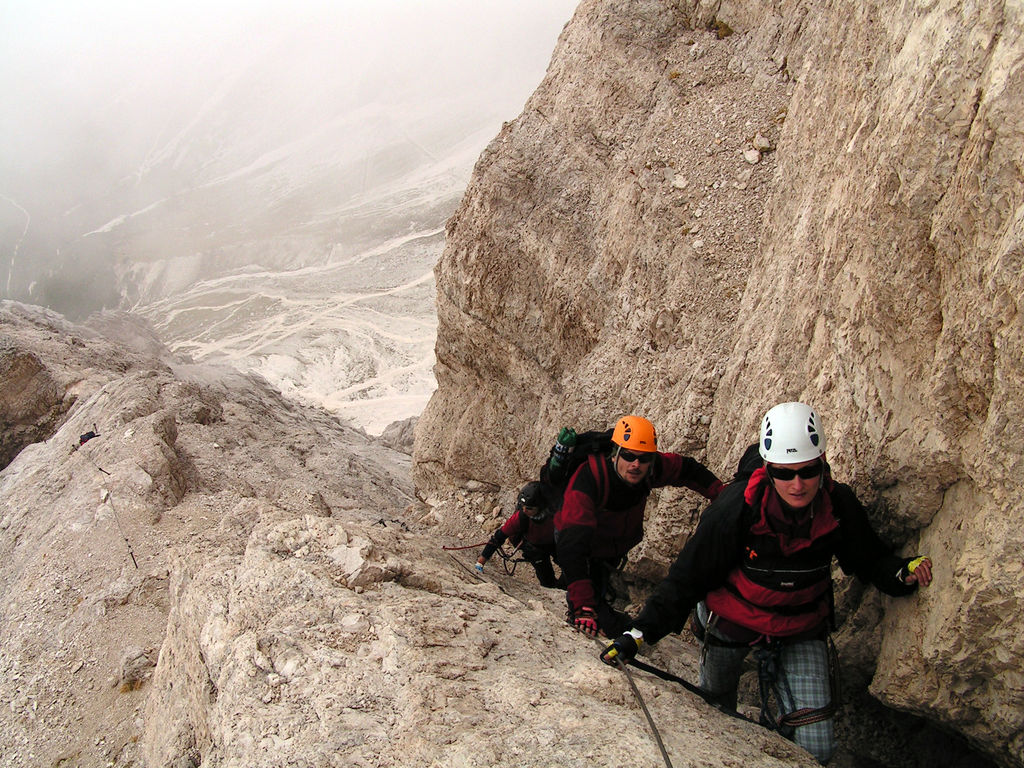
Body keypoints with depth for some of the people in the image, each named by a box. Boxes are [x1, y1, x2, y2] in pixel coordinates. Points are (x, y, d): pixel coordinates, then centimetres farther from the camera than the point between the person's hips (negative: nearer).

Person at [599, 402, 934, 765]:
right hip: (731, 623, -2)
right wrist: (641, 632, -31)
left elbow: (869, 558, -3)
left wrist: (902, 571, -25)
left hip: (802, 632, 2)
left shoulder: (839, 505, -22)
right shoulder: (738, 507, -32)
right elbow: (688, 575, -26)